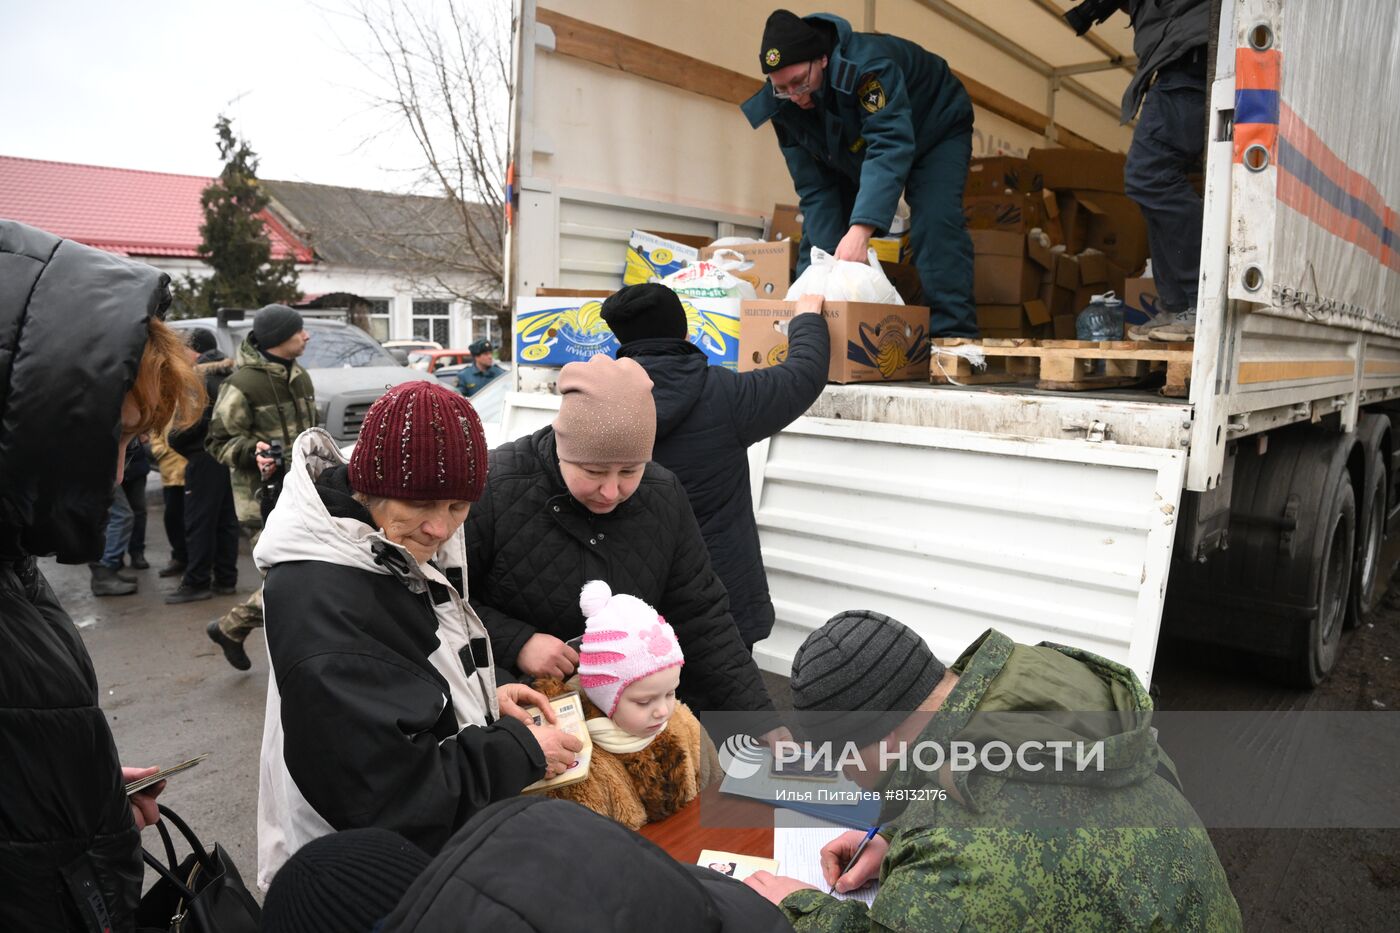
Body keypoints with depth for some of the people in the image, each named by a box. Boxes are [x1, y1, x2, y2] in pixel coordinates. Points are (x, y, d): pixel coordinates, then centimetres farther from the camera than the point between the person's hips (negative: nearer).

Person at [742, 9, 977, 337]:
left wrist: (860, 229, -61)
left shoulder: (866, 63, -40)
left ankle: (952, 333, -27)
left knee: (935, 223, -28)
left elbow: (891, 145, -50)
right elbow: (814, 187, -21)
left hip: (936, 129, -5)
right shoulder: (784, 104, -22)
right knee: (819, 229, -6)